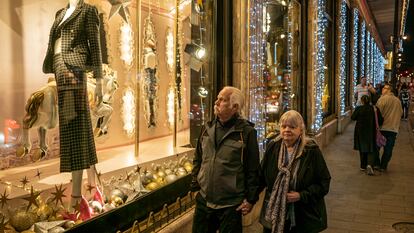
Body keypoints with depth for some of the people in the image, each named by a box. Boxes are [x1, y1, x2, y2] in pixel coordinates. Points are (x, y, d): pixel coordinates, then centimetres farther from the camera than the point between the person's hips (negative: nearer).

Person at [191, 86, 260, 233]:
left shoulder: (247, 132, -11)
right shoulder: (207, 128, 5)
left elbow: (253, 169, -9)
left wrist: (251, 199, -8)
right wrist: (195, 185, 10)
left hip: (231, 205, -5)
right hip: (203, 200, 5)